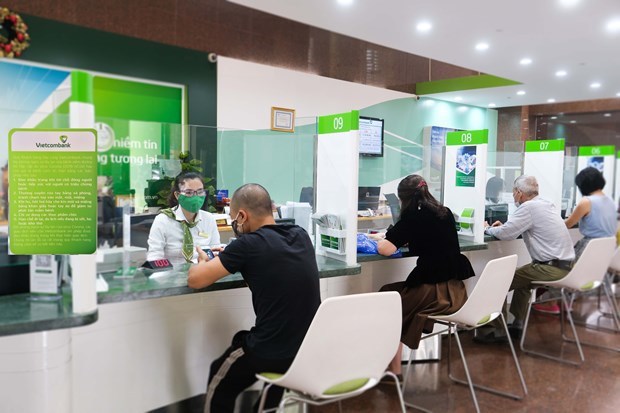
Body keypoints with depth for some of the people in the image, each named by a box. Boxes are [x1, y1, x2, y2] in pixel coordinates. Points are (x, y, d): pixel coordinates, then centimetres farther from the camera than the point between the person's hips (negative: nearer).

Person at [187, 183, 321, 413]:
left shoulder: (249, 244, -15)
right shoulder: (301, 236, 3)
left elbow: (194, 280, -9)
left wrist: (204, 263, 11)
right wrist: (234, 259, 17)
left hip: (273, 354, -6)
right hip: (311, 347, 6)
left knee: (219, 387, 23)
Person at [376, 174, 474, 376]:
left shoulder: (413, 216, -8)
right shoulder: (445, 213, 12)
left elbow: (386, 249, -16)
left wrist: (380, 241, 5)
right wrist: (405, 238, 24)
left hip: (437, 292, -7)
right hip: (456, 289, 8)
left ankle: (394, 372, 13)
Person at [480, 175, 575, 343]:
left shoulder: (528, 207, -14)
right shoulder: (546, 204, 14)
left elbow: (504, 234, -15)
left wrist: (488, 229, 4)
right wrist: (504, 226, 19)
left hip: (552, 269, -10)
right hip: (565, 264, 10)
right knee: (521, 277, 29)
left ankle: (498, 332, 5)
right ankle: (517, 326, 31)